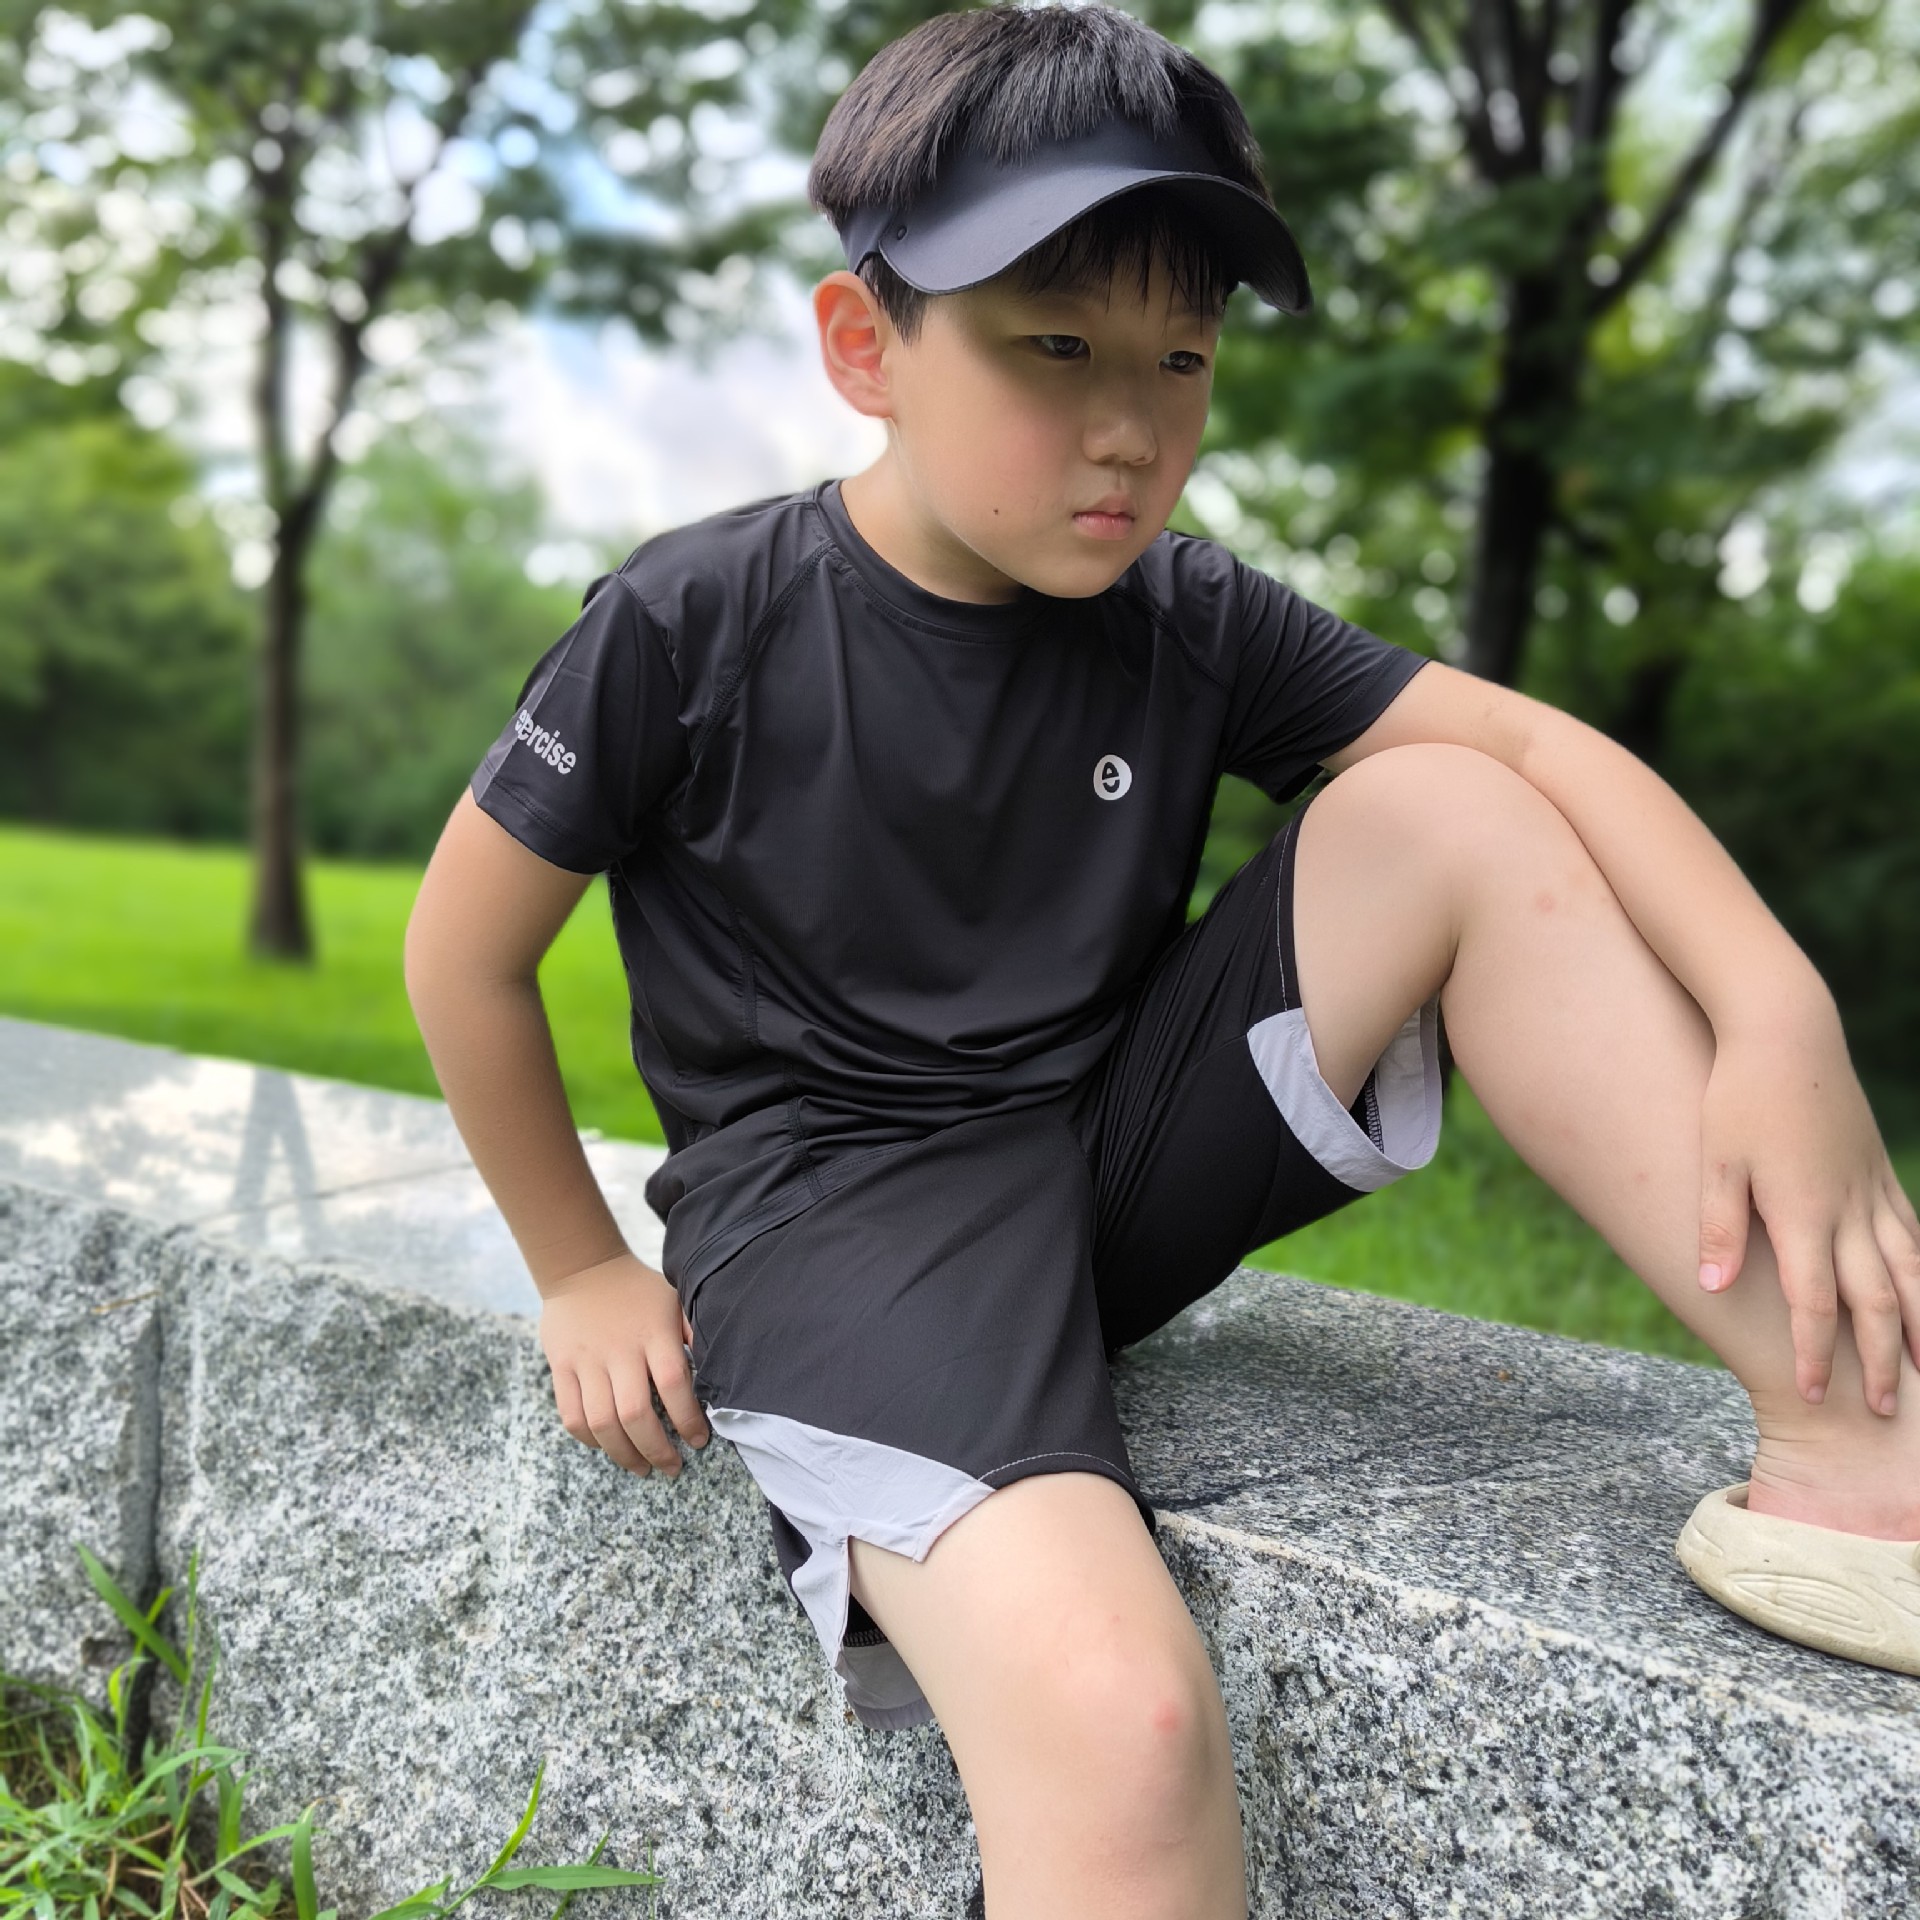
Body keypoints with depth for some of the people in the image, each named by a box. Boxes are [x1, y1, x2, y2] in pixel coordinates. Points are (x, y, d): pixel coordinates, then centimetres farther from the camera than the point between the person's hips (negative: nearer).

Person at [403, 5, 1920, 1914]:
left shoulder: (1189, 622, 0)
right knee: (1115, 1716, -35)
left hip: (1118, 1151, 5)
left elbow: (1538, 745, -6)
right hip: (836, 1188, -4)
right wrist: (585, 1275, 5)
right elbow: (464, 951, -1)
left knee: (1449, 813, -14)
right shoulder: (691, 626, -10)